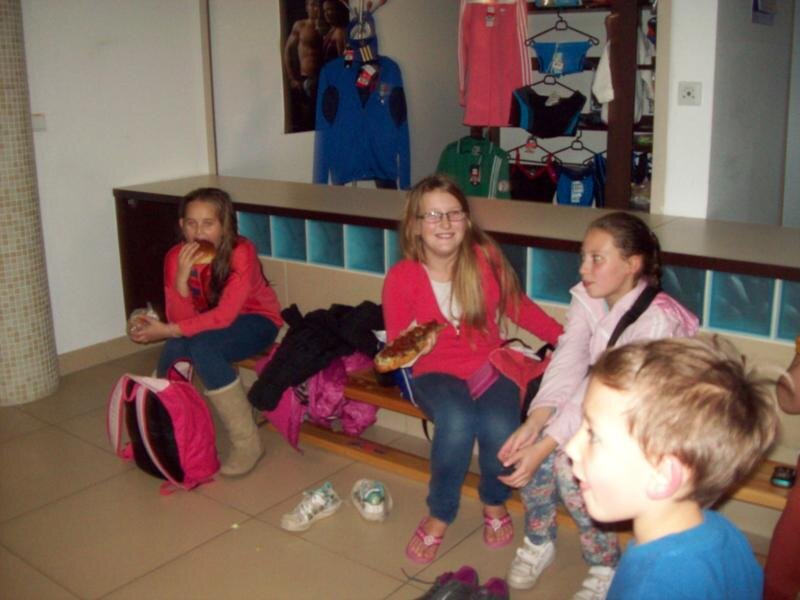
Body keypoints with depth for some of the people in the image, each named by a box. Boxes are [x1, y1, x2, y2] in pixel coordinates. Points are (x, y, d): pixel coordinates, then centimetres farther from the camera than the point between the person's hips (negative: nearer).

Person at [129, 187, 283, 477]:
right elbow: (180, 320, -17)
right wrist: (181, 278, -33)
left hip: (255, 322, -4)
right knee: (176, 346, -28)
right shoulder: (176, 257, -12)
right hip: (208, 326, 4)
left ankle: (247, 442, -24)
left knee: (201, 344, -32)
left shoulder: (241, 253, -25)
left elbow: (224, 316, -30)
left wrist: (167, 331, -33)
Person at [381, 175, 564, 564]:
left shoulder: (486, 258, -7)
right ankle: (439, 516, -5)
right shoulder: (401, 278, -10)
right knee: (458, 421, -34)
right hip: (436, 373, -1)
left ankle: (494, 502, 9)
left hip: (489, 367, 2)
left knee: (500, 430, -29)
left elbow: (518, 306, 8)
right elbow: (396, 345, 2)